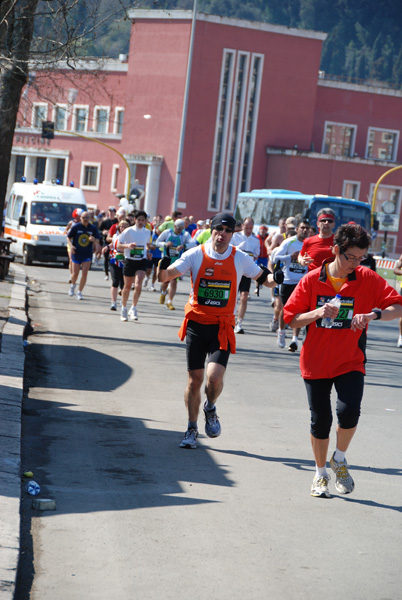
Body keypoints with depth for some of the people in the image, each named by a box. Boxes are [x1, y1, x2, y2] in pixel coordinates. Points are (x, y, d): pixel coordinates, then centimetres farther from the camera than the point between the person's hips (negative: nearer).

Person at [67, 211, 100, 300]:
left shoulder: (93, 228, -1)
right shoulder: (76, 227, -4)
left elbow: (97, 241, 3)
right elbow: (68, 237, 3)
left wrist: (94, 240, -22)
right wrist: (71, 246, -15)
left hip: (87, 255, 1)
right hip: (76, 253, -1)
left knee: (84, 274, -9)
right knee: (75, 274, 3)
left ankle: (79, 292, 3)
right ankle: (73, 285, 36)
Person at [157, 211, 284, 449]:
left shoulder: (240, 259, 1)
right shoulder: (196, 254, -2)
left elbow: (263, 278, 12)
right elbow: (165, 277, -6)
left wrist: (274, 278, -11)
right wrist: (163, 268, -29)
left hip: (222, 327, 0)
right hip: (196, 324, 0)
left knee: (215, 376, -16)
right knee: (195, 378, 4)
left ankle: (211, 408, 17)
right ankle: (192, 429, 21)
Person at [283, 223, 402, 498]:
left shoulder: (368, 279, -5)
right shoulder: (312, 280, -5)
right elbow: (292, 318, -1)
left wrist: (374, 314, -25)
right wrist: (318, 313, -19)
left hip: (350, 362, -1)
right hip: (316, 362, 1)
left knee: (349, 411, -21)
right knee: (320, 420, 4)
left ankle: (340, 458, 9)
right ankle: (321, 473, 28)